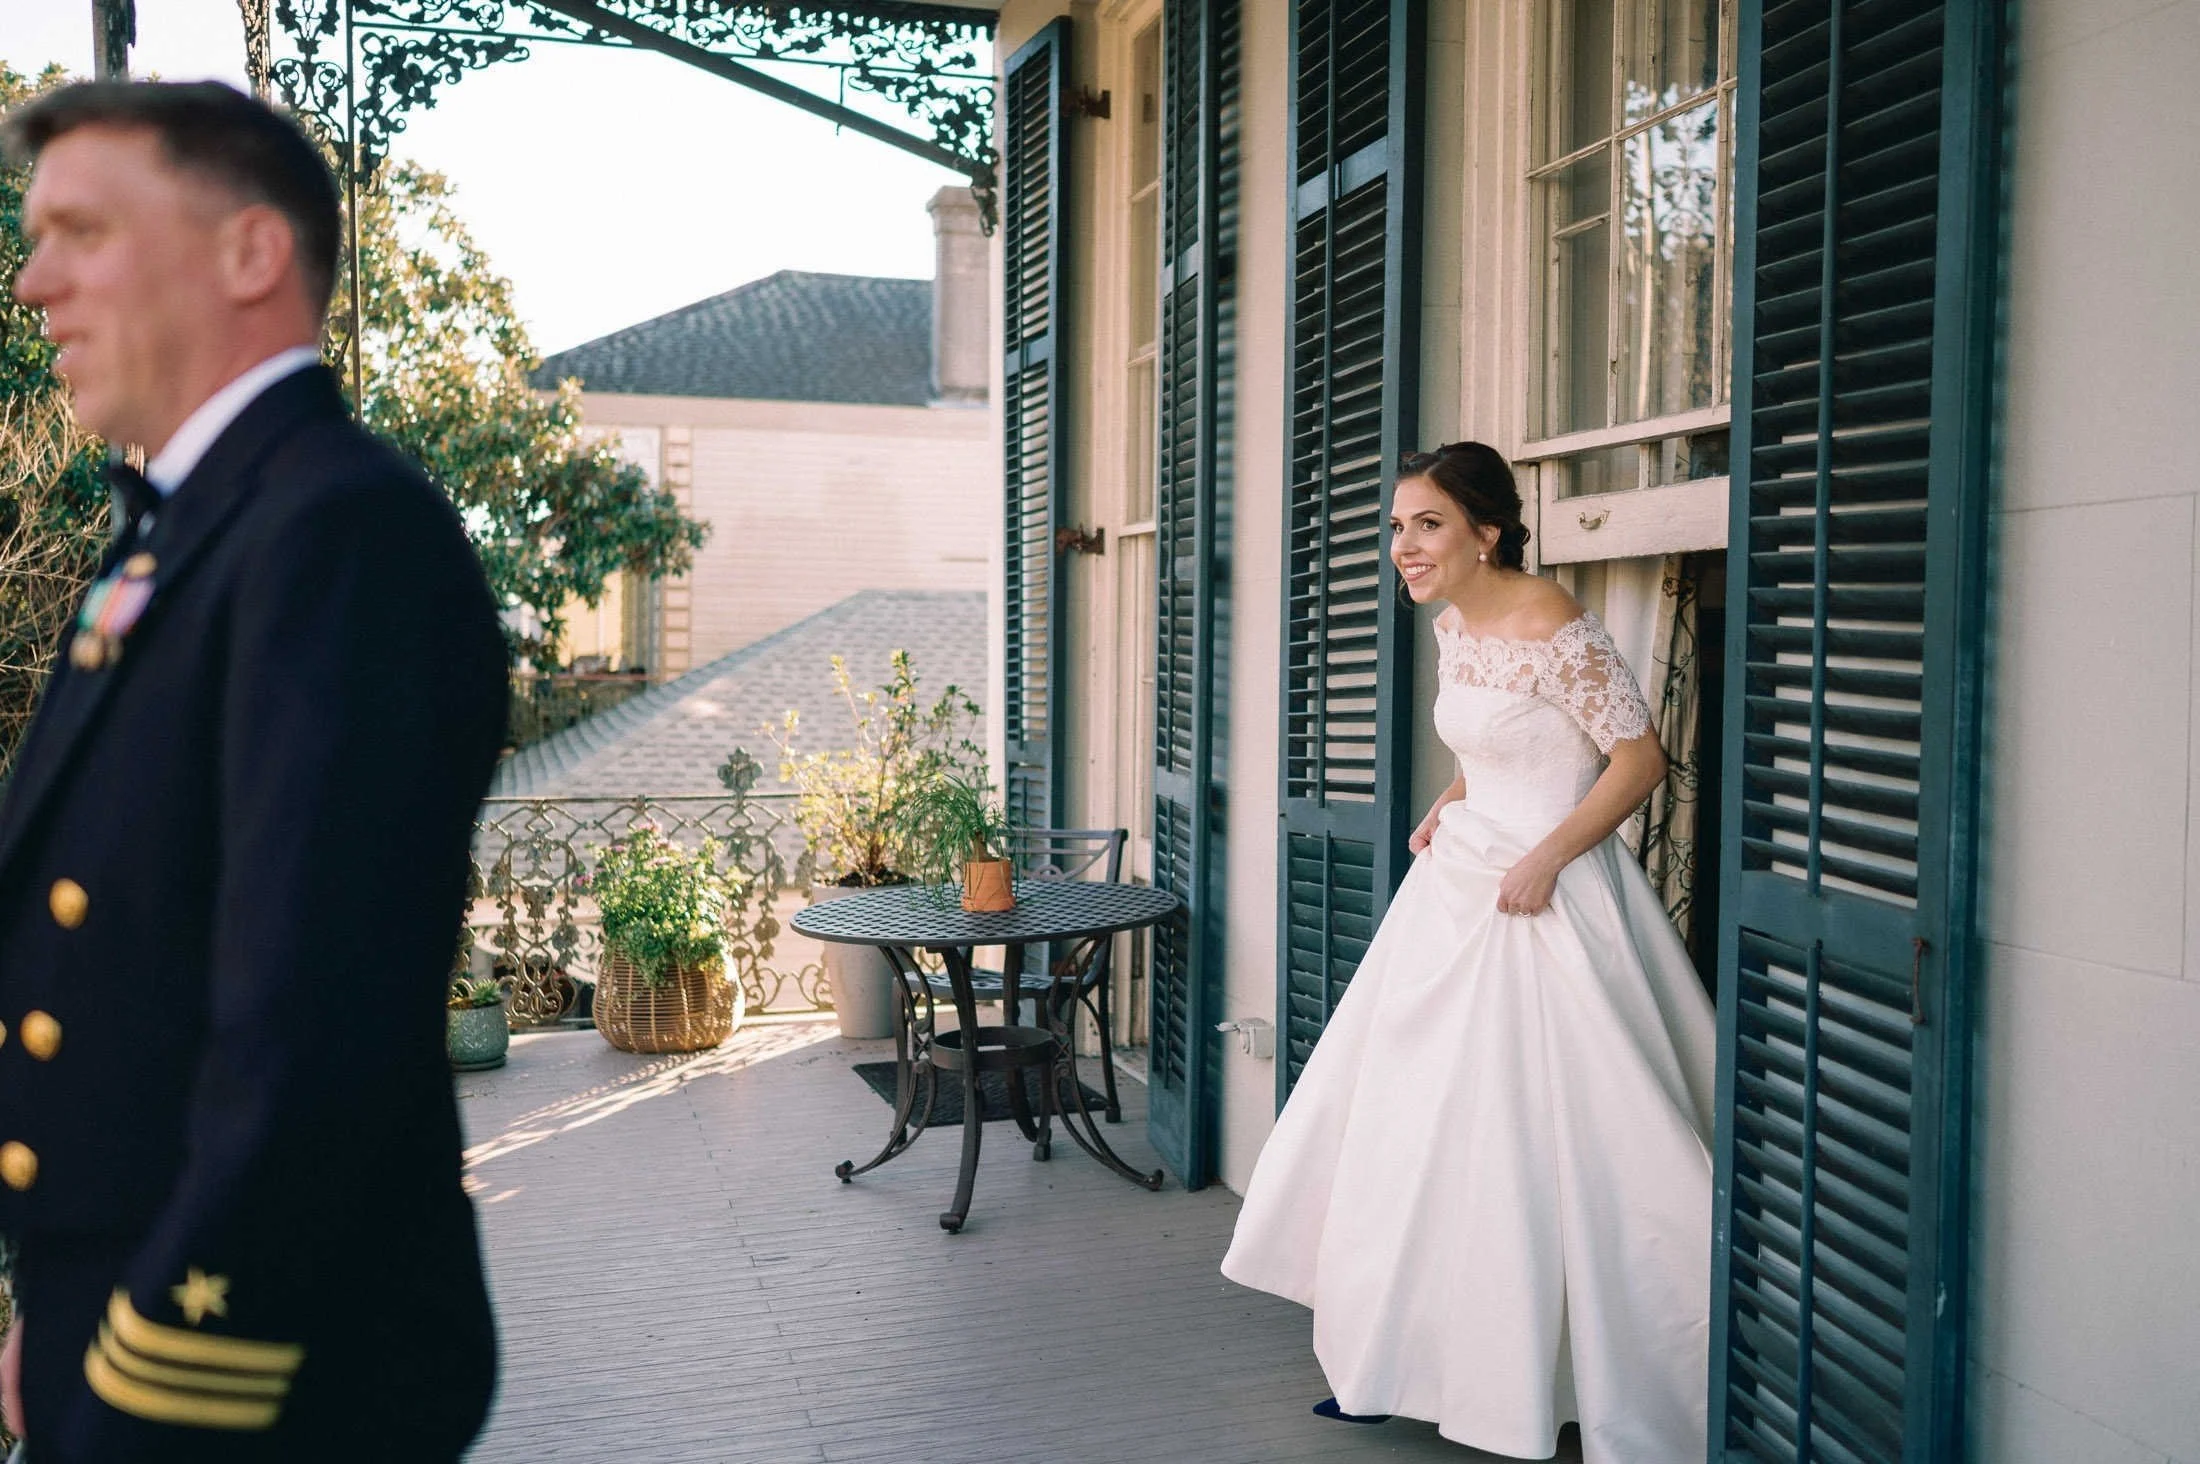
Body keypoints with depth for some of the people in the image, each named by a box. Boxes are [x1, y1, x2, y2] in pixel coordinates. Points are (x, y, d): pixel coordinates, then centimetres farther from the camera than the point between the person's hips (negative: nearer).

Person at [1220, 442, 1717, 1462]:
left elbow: (1640, 757, -16)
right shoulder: (1452, 628, 7)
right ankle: (1394, 1360, 28)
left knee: (1540, 1142, -4)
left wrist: (1544, 859, -21)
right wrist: (1446, 809, 6)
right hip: (1456, 890, 9)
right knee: (1409, 1123, 13)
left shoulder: (1549, 630, -18)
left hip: (1543, 905, -9)